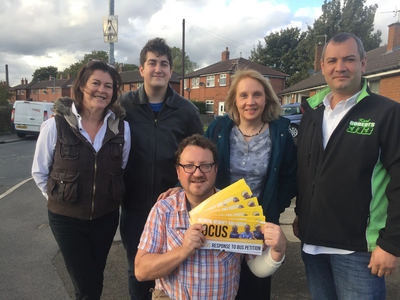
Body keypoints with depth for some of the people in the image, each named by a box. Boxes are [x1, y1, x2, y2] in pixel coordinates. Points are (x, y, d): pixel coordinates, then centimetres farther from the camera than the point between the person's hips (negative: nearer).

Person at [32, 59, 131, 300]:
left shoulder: (122, 128, -7)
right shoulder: (55, 125, -13)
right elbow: (39, 172, -1)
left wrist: (111, 197, 4)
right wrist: (59, 198, -1)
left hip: (106, 217, 3)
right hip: (67, 218, -2)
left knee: (95, 277, 21)